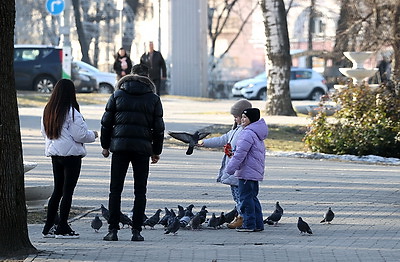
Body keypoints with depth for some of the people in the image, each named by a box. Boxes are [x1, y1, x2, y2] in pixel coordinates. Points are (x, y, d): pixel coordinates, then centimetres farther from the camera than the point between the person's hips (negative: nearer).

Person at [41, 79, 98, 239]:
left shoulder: (48, 111, 5)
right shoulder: (71, 112, -16)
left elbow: (44, 133, 14)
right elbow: (80, 135, -15)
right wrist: (93, 135, 3)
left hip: (54, 154, 7)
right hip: (71, 154, -7)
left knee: (57, 190, 14)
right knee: (68, 191, -1)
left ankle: (49, 227, 14)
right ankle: (63, 228, 0)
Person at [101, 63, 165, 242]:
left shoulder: (118, 95, 6)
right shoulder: (153, 99, 5)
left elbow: (106, 122, 5)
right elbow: (158, 128, 5)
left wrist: (105, 145, 14)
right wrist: (156, 151, 14)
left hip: (120, 146, 0)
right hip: (142, 147, 0)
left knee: (115, 189, 4)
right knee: (140, 191, 5)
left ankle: (113, 230, -1)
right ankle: (136, 231, 1)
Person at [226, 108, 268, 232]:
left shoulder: (248, 133, -17)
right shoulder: (257, 133, 17)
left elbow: (240, 153, -20)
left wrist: (230, 168, -17)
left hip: (247, 172, -10)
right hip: (255, 172, 10)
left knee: (246, 198, -5)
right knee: (252, 197, 14)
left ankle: (249, 224, -4)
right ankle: (258, 224, 16)